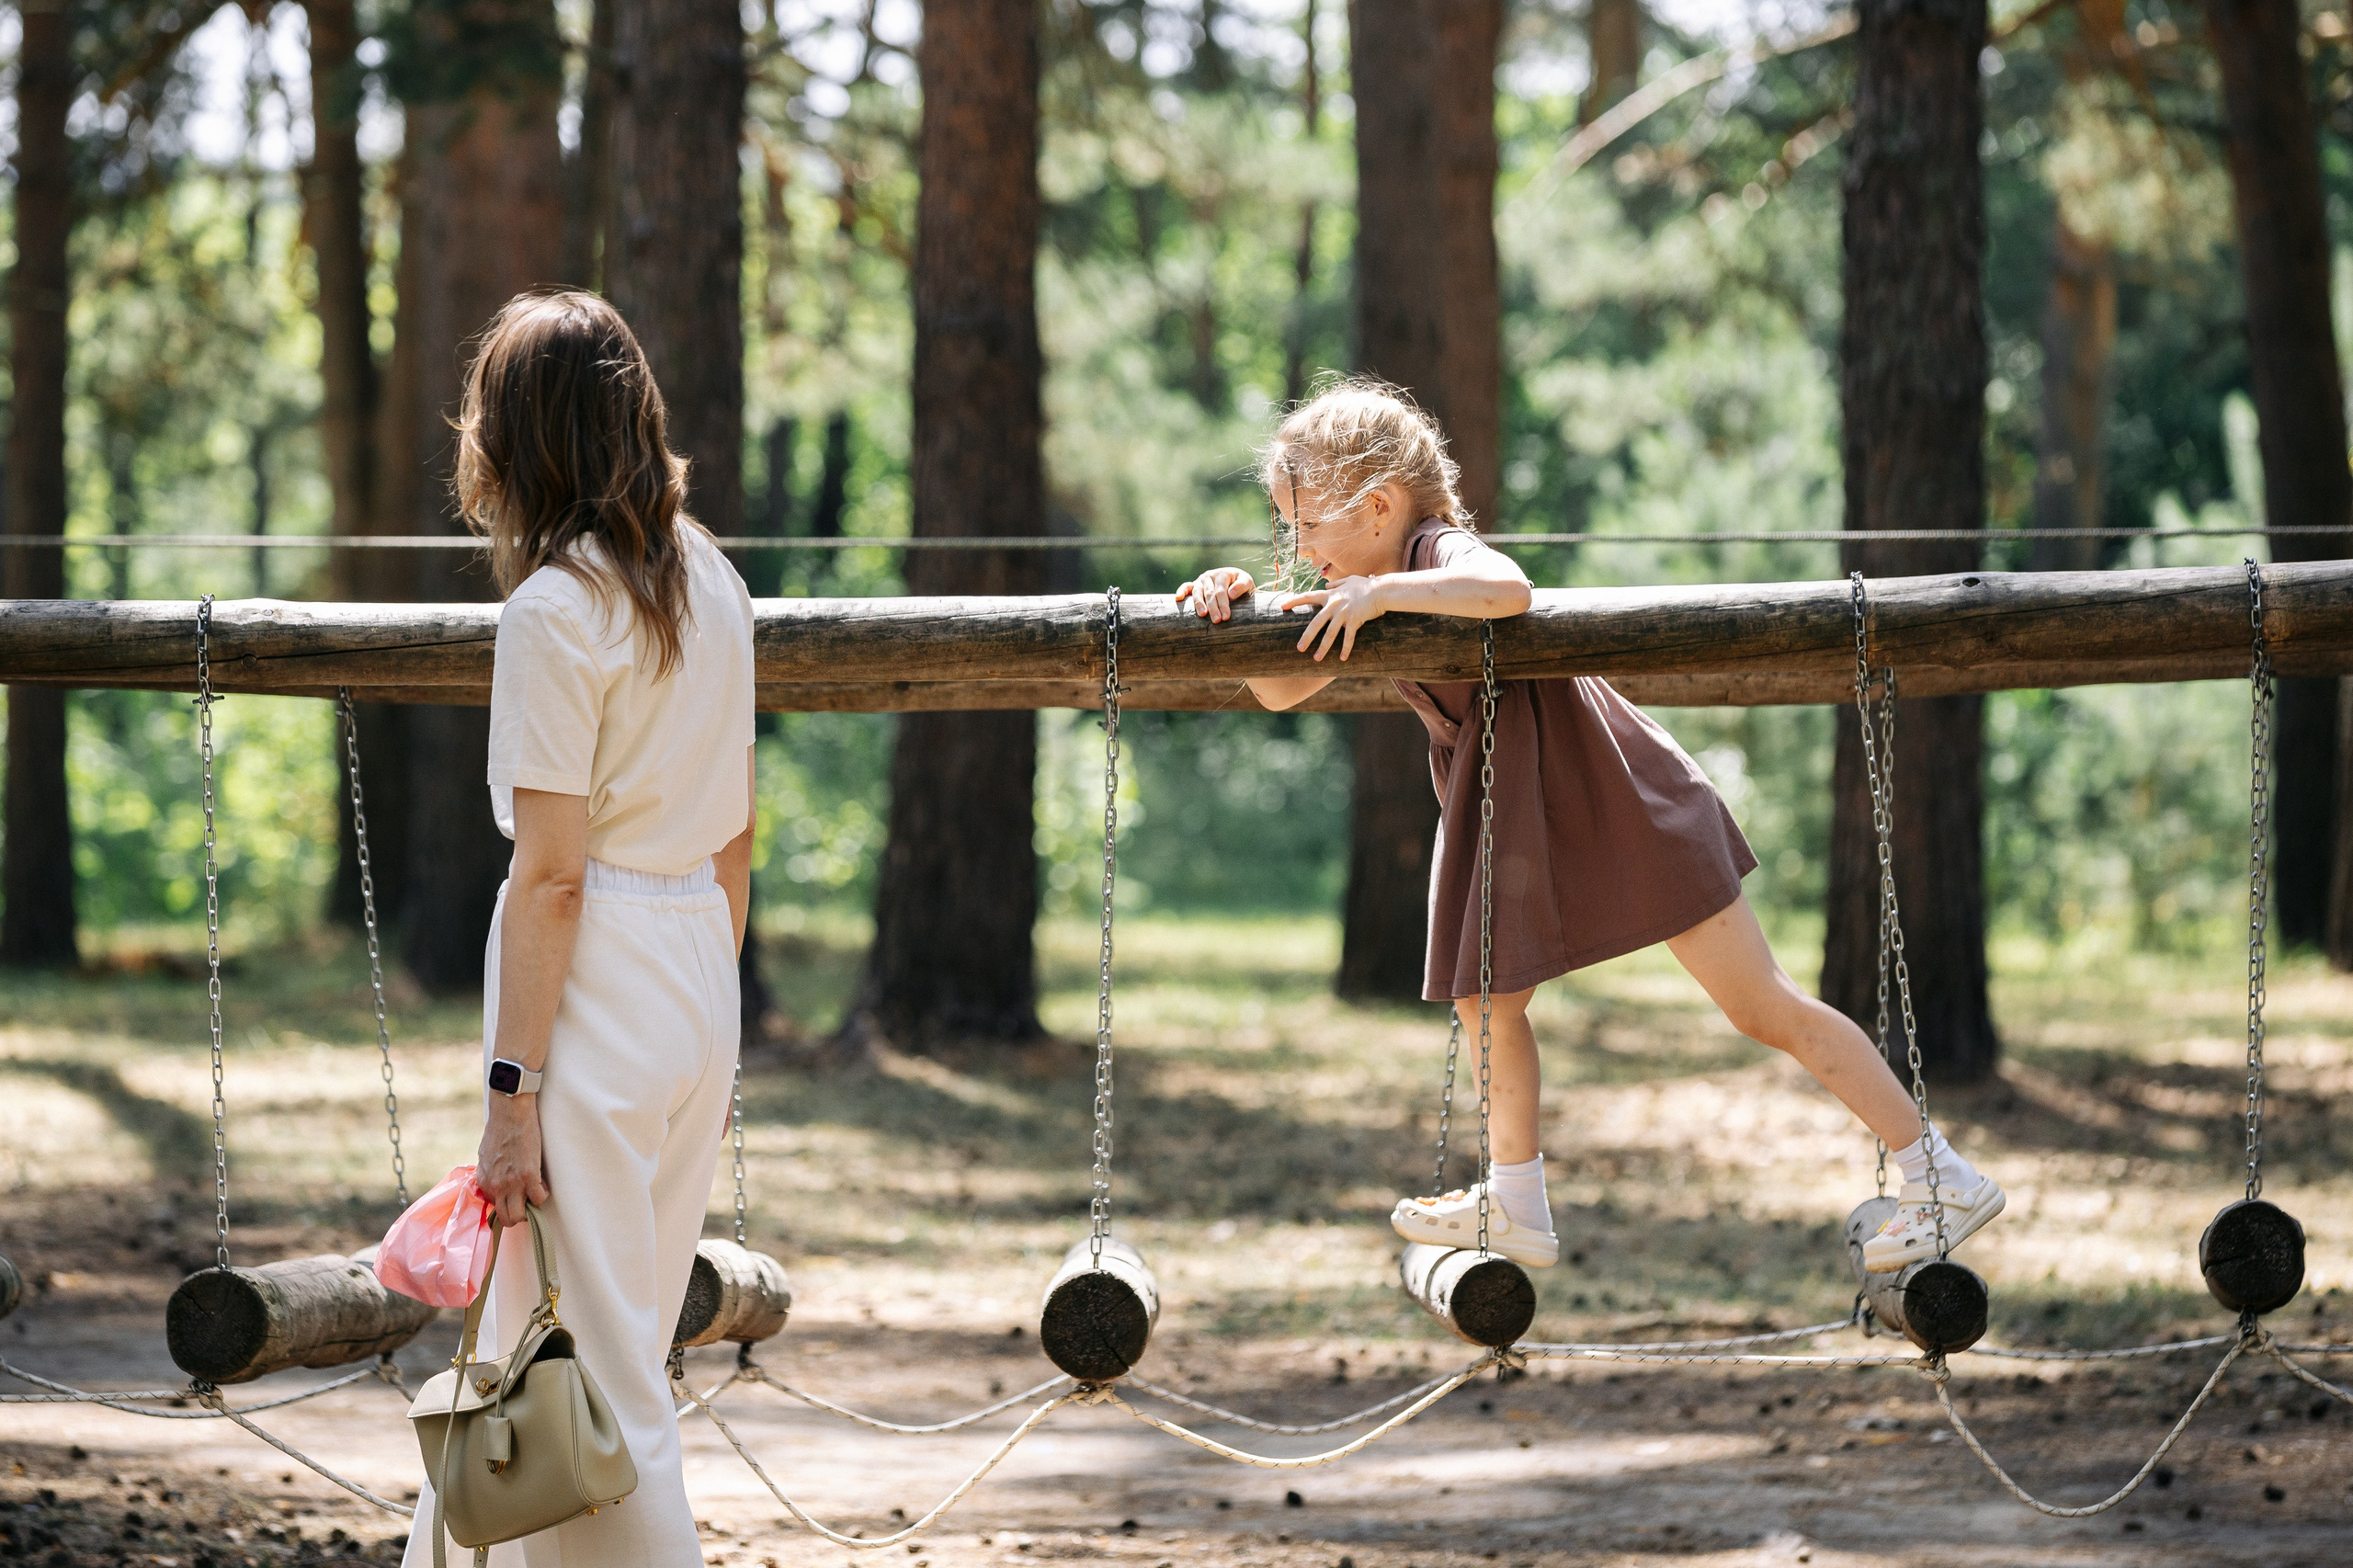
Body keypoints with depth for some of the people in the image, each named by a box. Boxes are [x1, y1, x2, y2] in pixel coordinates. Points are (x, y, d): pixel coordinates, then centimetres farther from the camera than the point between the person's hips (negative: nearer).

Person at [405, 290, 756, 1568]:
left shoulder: (555, 608, -14)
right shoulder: (711, 585, 9)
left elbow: (550, 873, -16)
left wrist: (511, 1087, -15)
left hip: (596, 989, -8)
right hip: (701, 982, 8)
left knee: (595, 1374, -2)